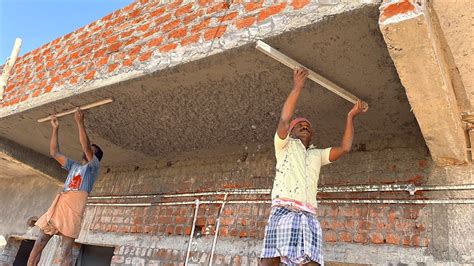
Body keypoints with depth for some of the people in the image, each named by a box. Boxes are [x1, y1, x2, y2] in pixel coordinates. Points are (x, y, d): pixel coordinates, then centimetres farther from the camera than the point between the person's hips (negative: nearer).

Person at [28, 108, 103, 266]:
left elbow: (86, 146, -7)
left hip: (73, 207, -7)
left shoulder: (94, 167, 9)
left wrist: (80, 122, -9)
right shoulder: (73, 166, 29)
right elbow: (54, 153, 25)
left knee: (66, 253, -11)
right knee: (38, 244, 2)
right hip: (58, 204, 7)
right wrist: (55, 129, 21)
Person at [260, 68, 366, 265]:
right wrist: (297, 88, 1)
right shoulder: (285, 146, 18)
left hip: (308, 216, 4)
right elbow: (284, 121, 0)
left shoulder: (317, 155, 30)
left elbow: (344, 148, 19)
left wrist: (350, 117, 22)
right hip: (283, 211, -4)